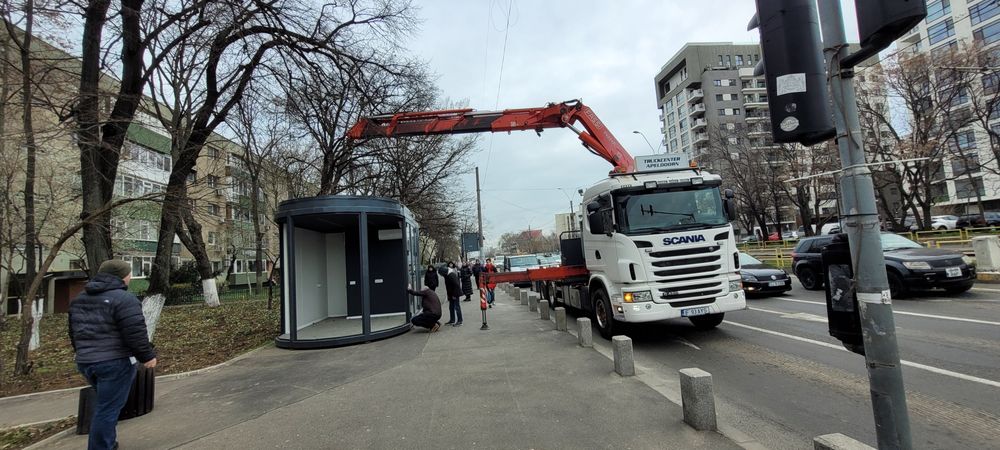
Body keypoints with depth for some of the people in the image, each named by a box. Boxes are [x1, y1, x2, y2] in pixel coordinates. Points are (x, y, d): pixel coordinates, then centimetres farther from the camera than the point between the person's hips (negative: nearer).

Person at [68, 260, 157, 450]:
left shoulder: (79, 299, 12)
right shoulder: (124, 298, -15)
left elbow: (74, 333, 20)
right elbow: (135, 333, -18)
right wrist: (147, 356, -8)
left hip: (85, 362, 9)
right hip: (115, 362, -9)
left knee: (105, 404, 24)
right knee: (108, 409, -1)